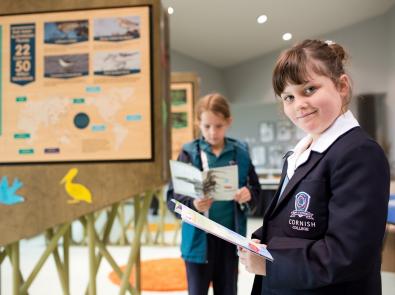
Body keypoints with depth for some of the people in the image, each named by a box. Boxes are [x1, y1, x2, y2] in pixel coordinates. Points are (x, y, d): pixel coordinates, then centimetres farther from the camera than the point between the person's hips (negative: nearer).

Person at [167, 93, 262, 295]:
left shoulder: (240, 152, 0)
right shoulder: (189, 153, -7)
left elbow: (256, 189, 7)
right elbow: (172, 198, -9)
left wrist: (249, 194, -15)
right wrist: (193, 204, -29)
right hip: (199, 238, -2)